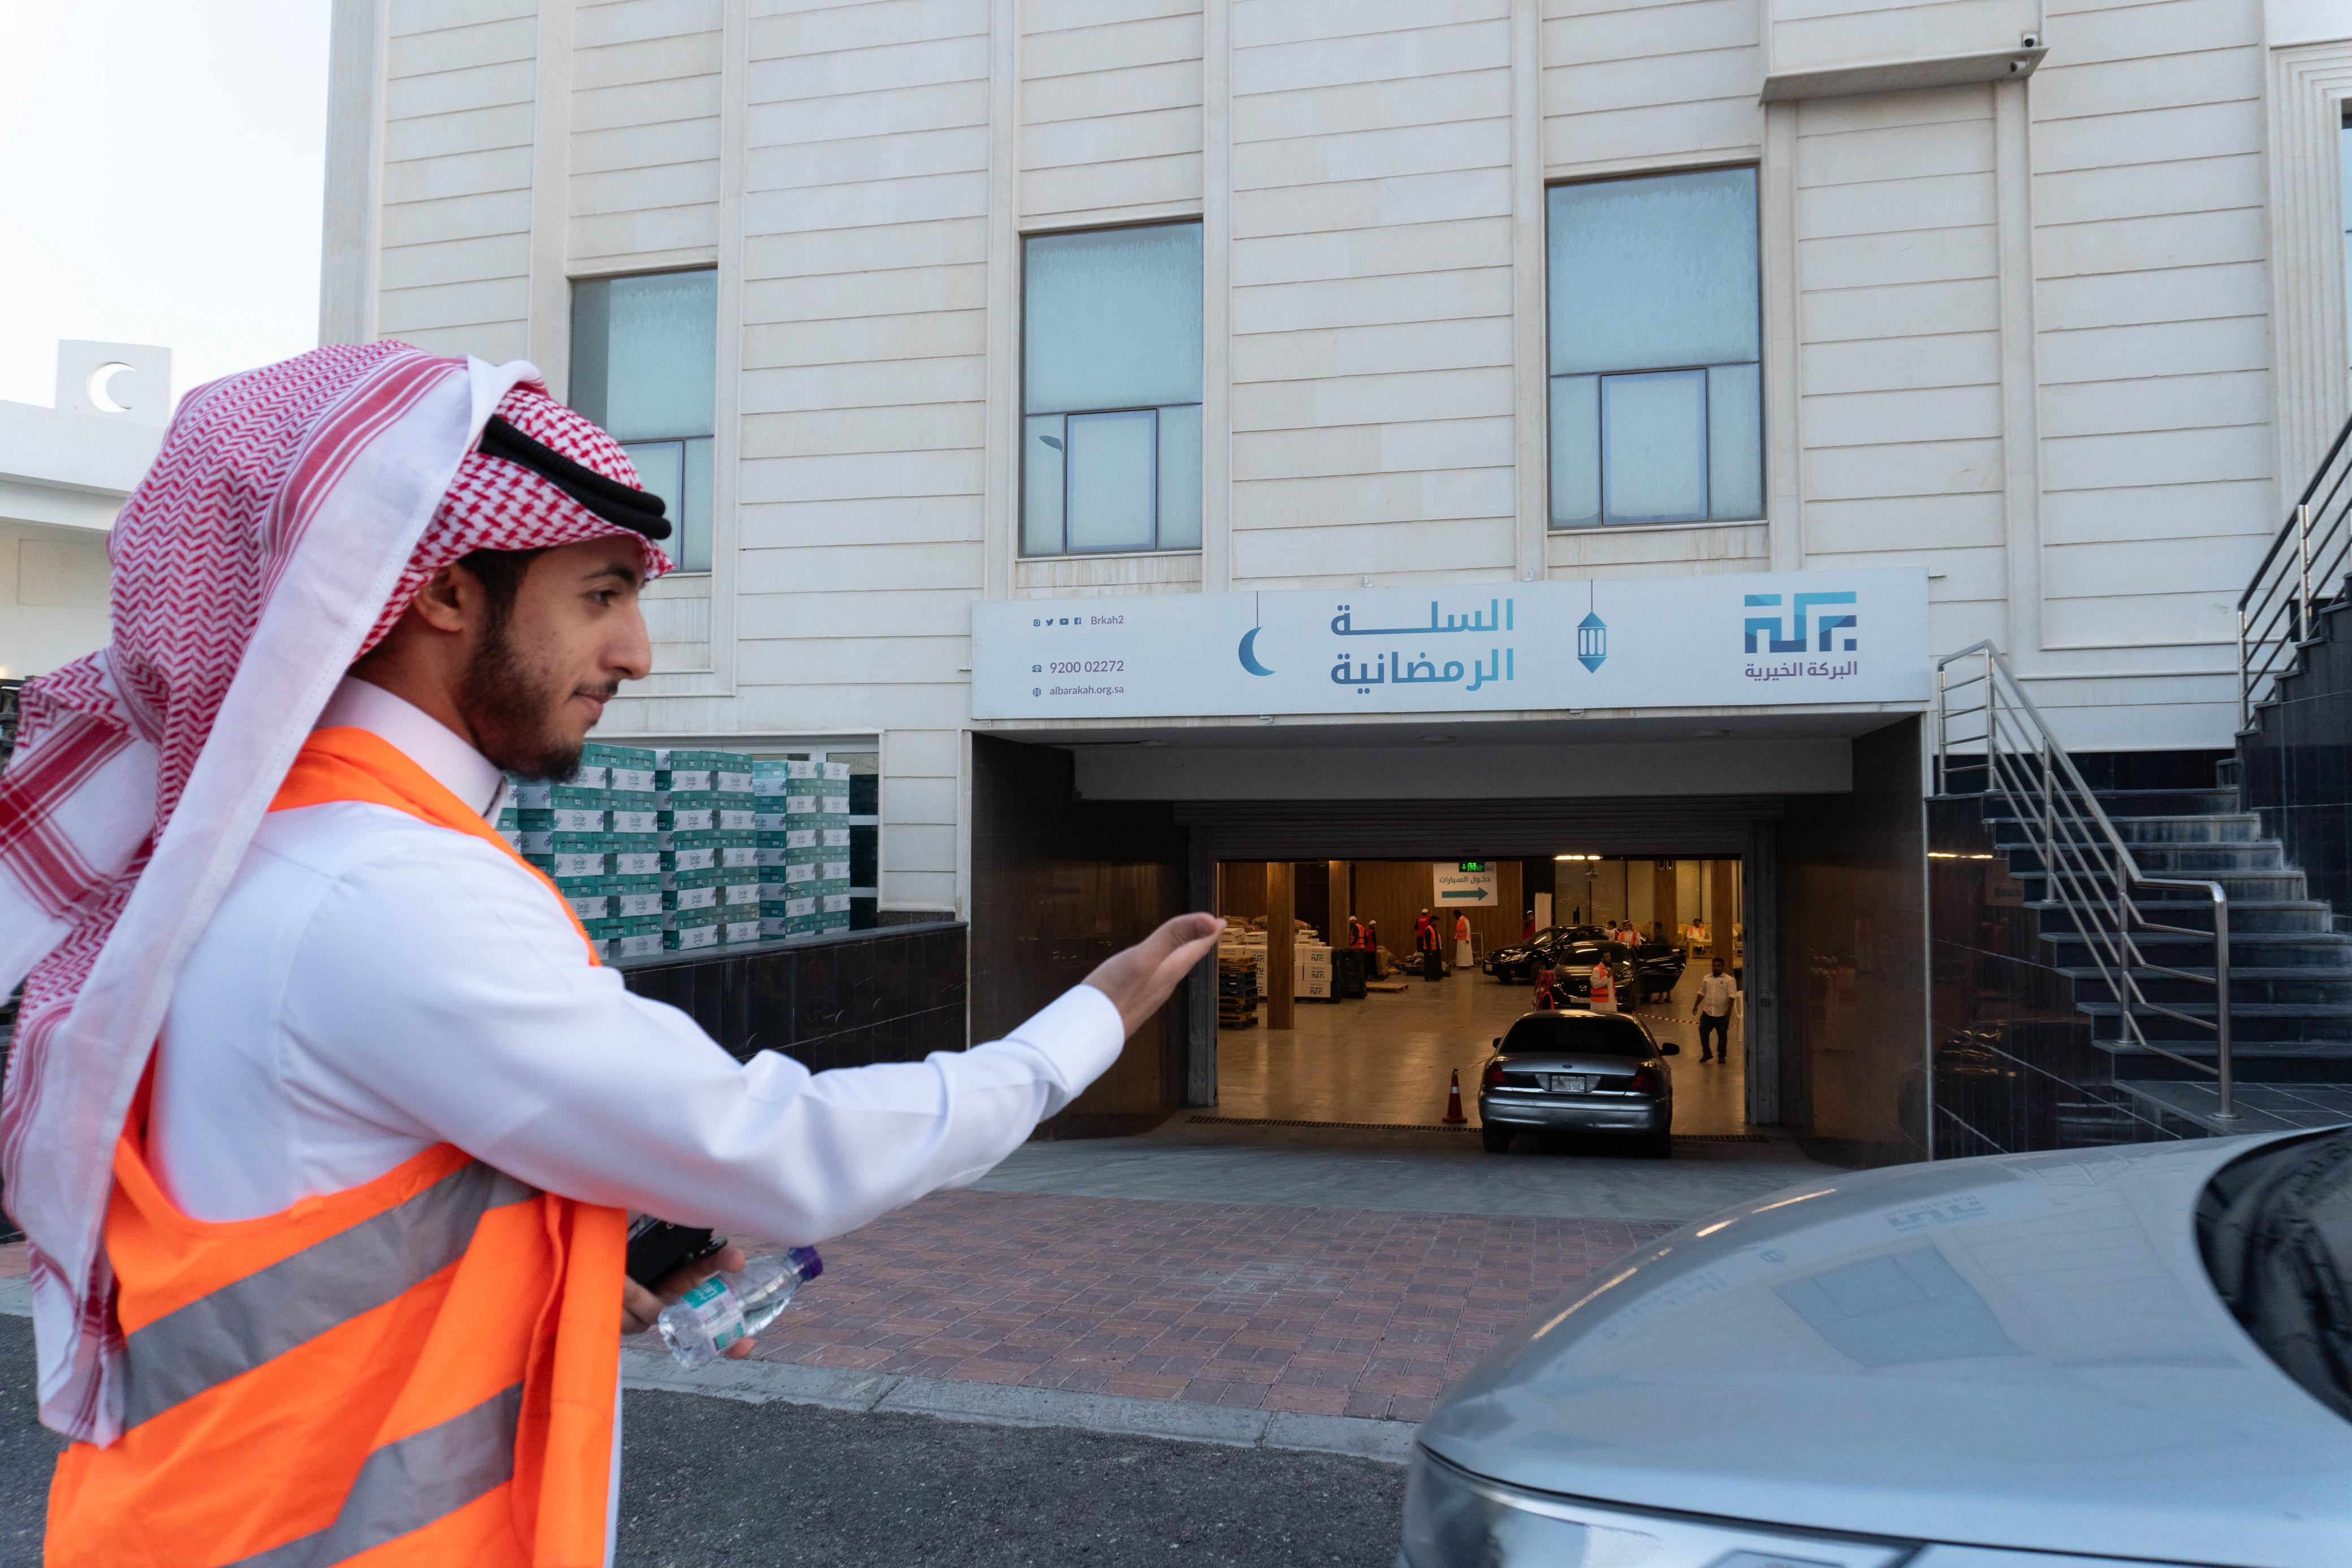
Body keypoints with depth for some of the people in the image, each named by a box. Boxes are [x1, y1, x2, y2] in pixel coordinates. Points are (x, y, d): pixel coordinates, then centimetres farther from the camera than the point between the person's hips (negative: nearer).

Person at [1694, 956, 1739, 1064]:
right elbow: (1702, 993, 19)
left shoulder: (1729, 980, -4)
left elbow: (1732, 996, -12)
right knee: (1703, 1033, 1)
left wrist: (1729, 1010, -22)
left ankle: (1722, 1056, 20)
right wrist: (1696, 1006, 16)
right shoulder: (1706, 978, 11)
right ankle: (1706, 1054, 16)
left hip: (1722, 1015, -4)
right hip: (1707, 1013, 4)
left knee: (1722, 1036, 5)